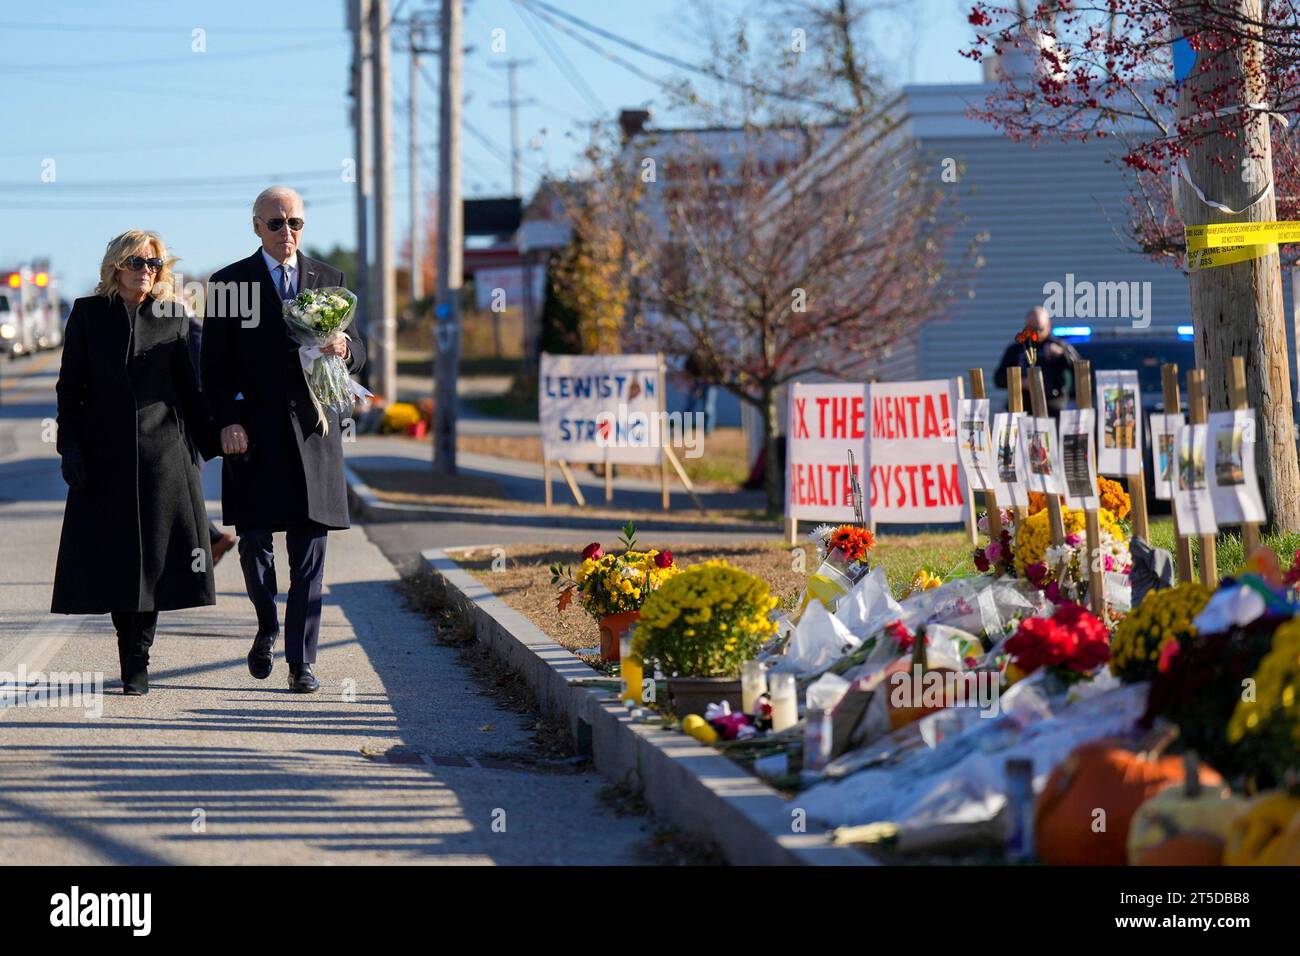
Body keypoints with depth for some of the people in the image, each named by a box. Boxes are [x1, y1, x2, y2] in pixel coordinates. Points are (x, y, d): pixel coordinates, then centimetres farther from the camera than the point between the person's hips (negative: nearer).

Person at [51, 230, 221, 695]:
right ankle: (130, 653, 12)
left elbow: (187, 386, 12)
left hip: (163, 451, 1)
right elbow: (69, 386, 4)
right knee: (112, 555, 0)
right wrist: (70, 447, -5)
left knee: (155, 553, -3)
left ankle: (137, 661, 2)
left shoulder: (172, 315, 8)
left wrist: (210, 442, 7)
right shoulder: (88, 313, 5)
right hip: (105, 453, 0)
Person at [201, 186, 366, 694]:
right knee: (254, 540, 0)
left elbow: (357, 356, 12)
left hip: (312, 429, 1)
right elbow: (214, 366, 2)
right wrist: (226, 423, -10)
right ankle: (267, 629, 27)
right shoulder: (228, 283, 4)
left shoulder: (328, 279, 11)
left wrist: (345, 347, -12)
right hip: (254, 433, -1)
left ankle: (301, 661, 2)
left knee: (309, 554, -1)